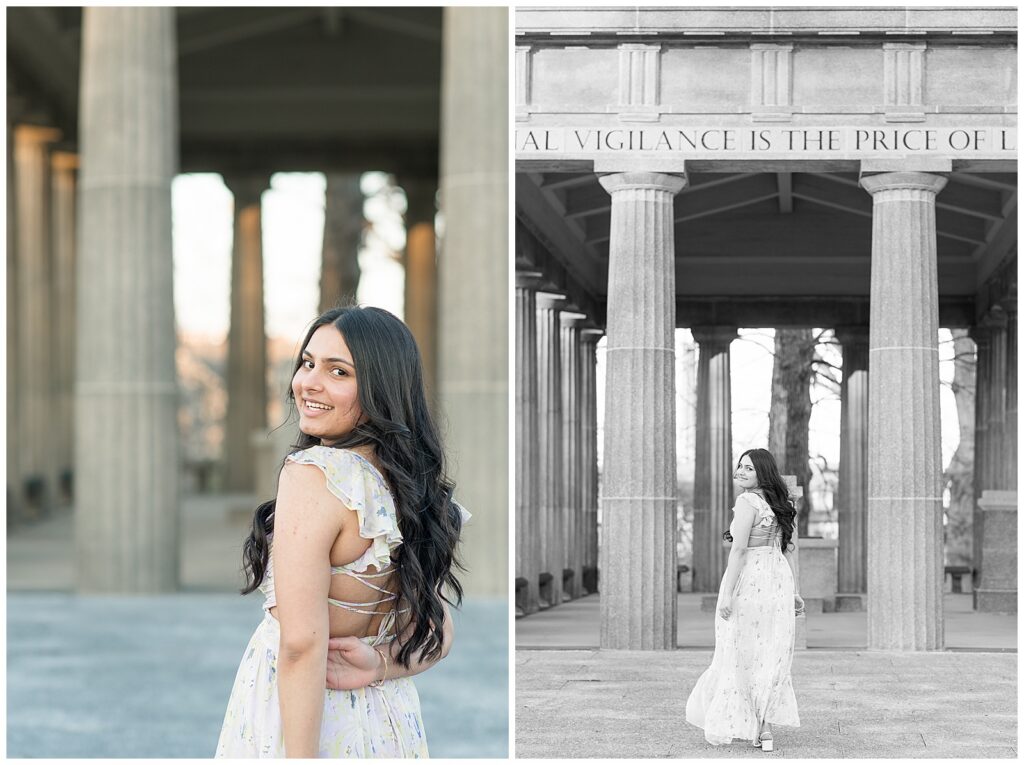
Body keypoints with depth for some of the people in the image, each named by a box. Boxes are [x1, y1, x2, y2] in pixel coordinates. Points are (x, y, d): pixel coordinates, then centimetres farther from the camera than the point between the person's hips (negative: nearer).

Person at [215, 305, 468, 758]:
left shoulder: (312, 472, -20)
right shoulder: (414, 483, 4)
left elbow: (301, 644, -25)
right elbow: (436, 636, 10)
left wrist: (299, 756, -23)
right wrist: (379, 664, -8)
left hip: (301, 721, -7)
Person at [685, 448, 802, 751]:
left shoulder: (747, 502, -12)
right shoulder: (782, 505, 12)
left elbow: (739, 550, -16)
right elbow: (788, 550, 14)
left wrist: (727, 593, -16)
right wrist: (793, 591, 16)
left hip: (748, 579, -7)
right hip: (779, 580, 7)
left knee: (740, 655, 2)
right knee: (771, 656, 10)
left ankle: (733, 727, 8)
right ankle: (765, 729, 11)